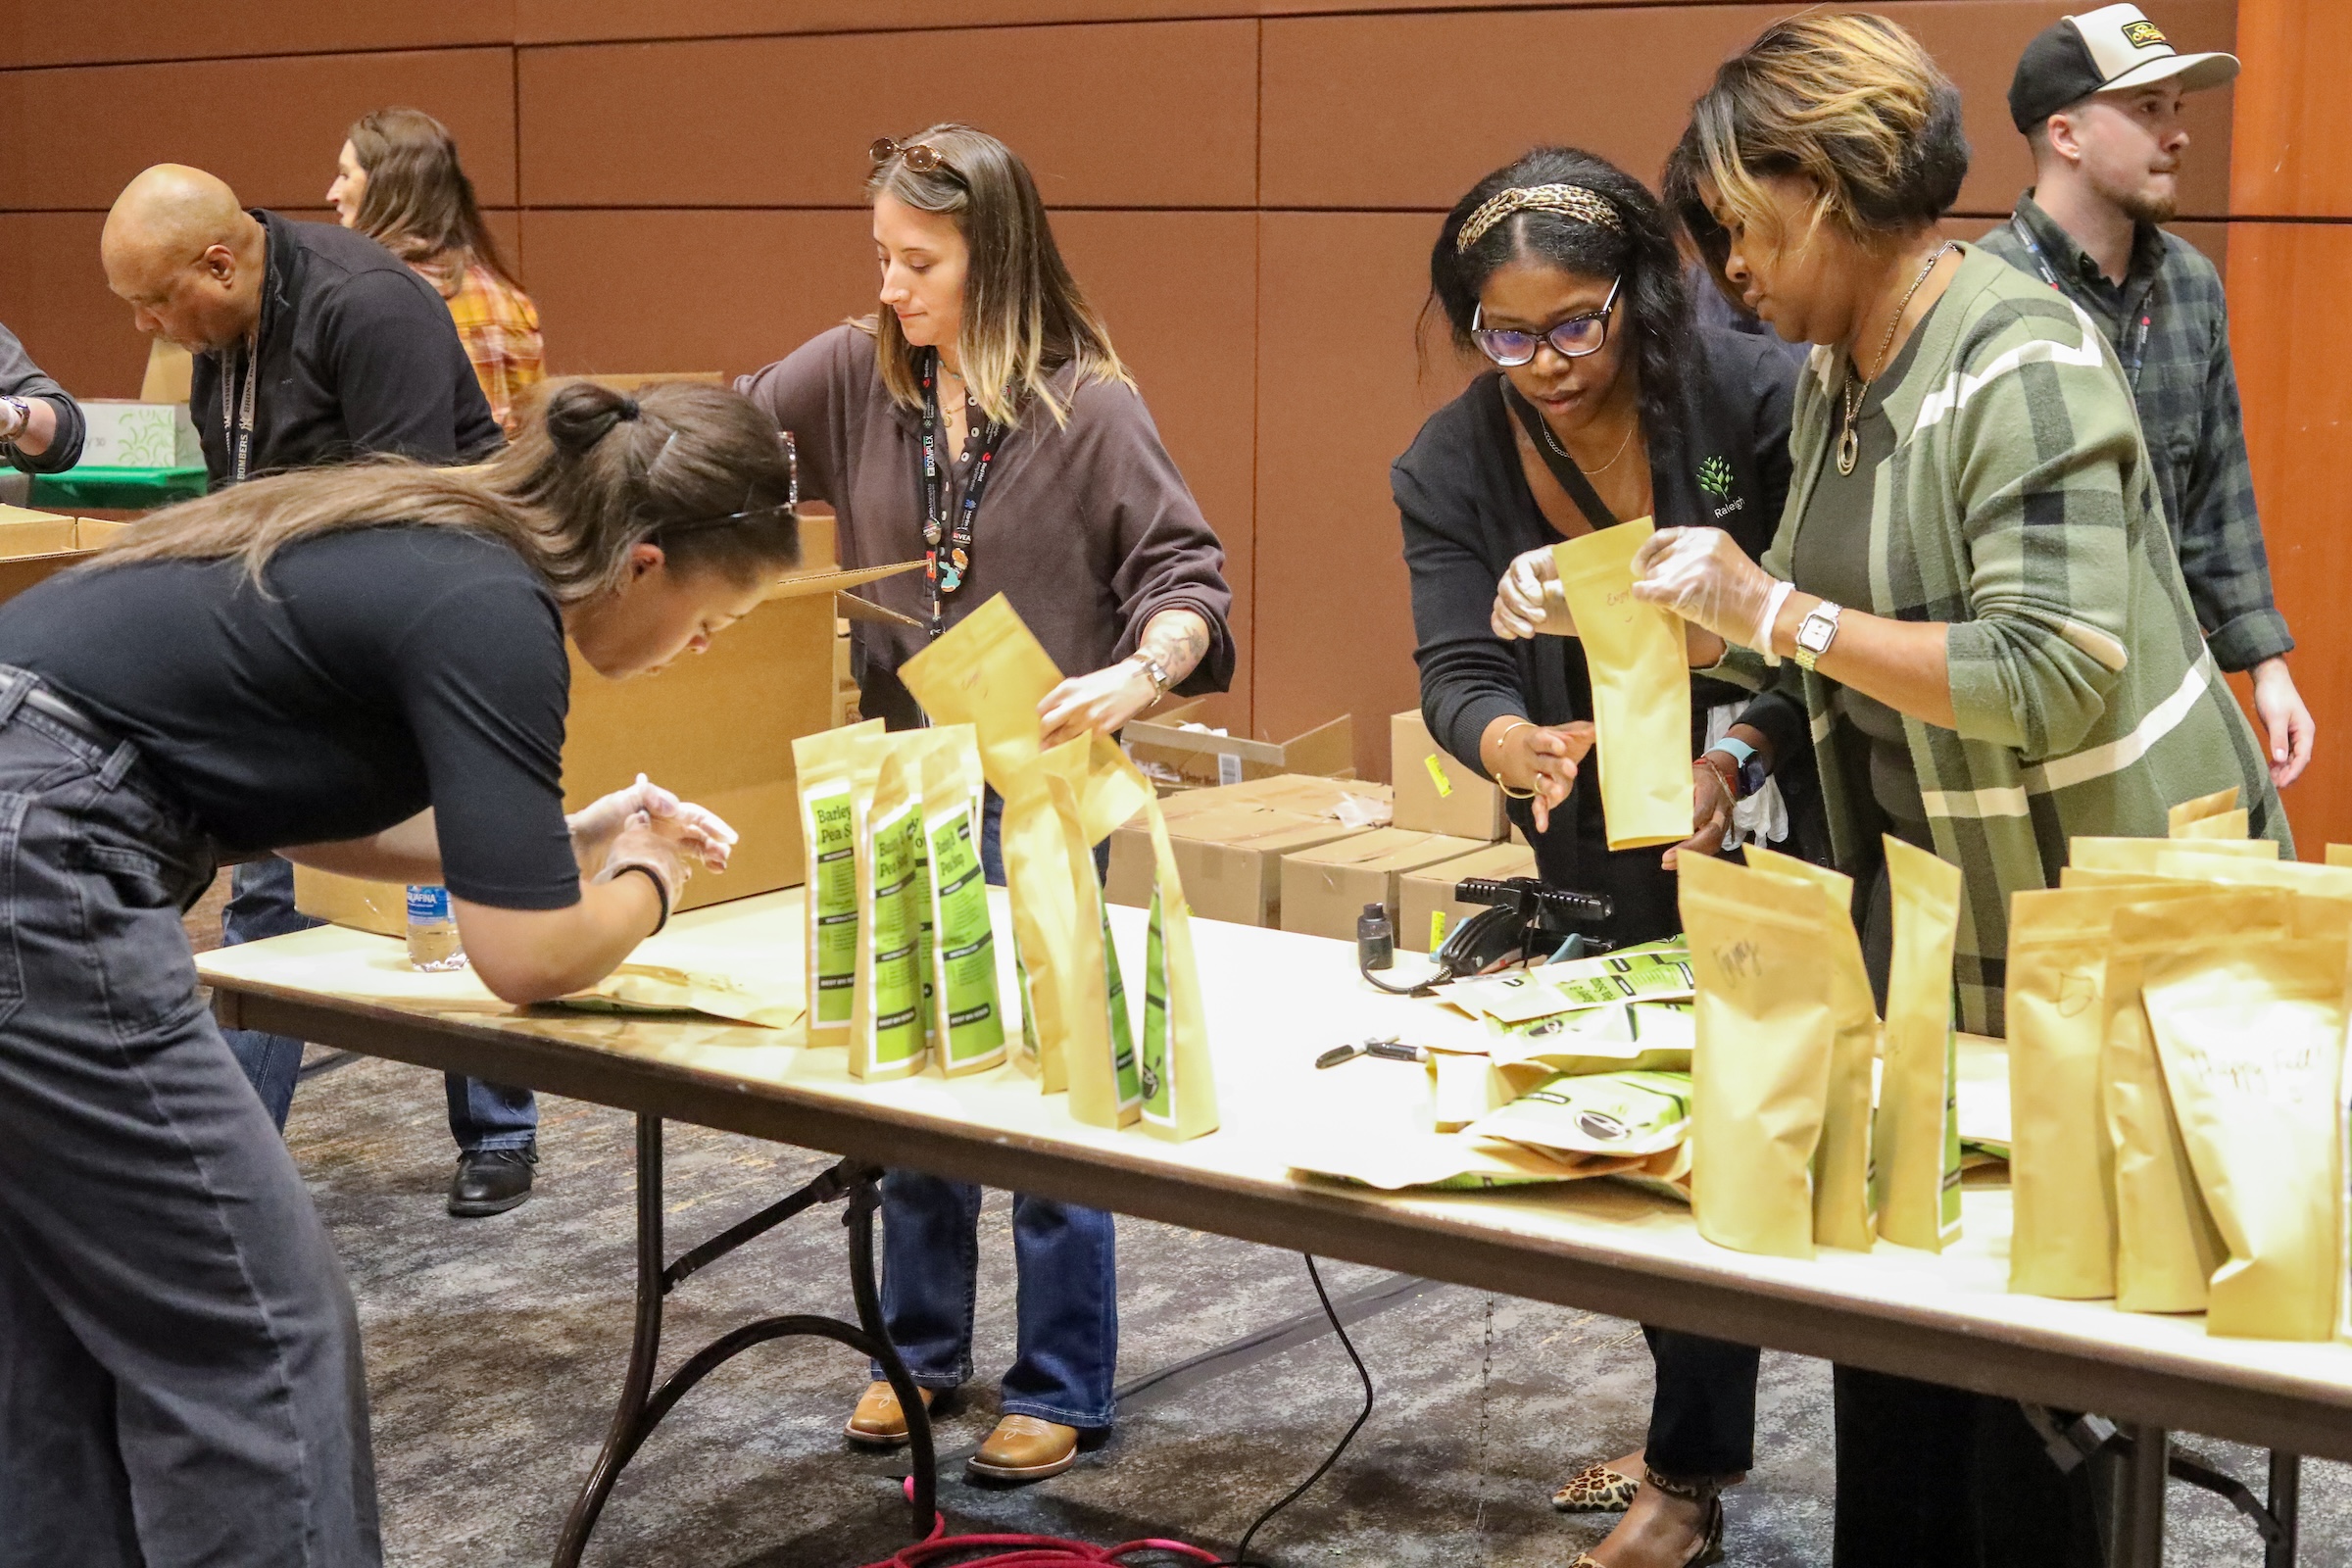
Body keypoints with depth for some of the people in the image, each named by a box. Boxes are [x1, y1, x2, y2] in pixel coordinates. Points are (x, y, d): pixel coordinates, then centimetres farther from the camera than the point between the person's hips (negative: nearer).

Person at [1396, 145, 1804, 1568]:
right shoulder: (1450, 468, -5)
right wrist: (1519, 748, -36)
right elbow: (1459, 673, -13)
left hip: (1767, 834, -4)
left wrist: (1730, 758, -30)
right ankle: (1698, 1440, 35)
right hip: (1601, 871, 4)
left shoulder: (1756, 395, -17)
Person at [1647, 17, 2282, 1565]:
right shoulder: (1837, 375, 8)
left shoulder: (2019, 365, -20)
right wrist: (1652, 612, 5)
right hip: (1926, 911, 9)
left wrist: (1774, 611, -24)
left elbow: (2046, 679, -28)